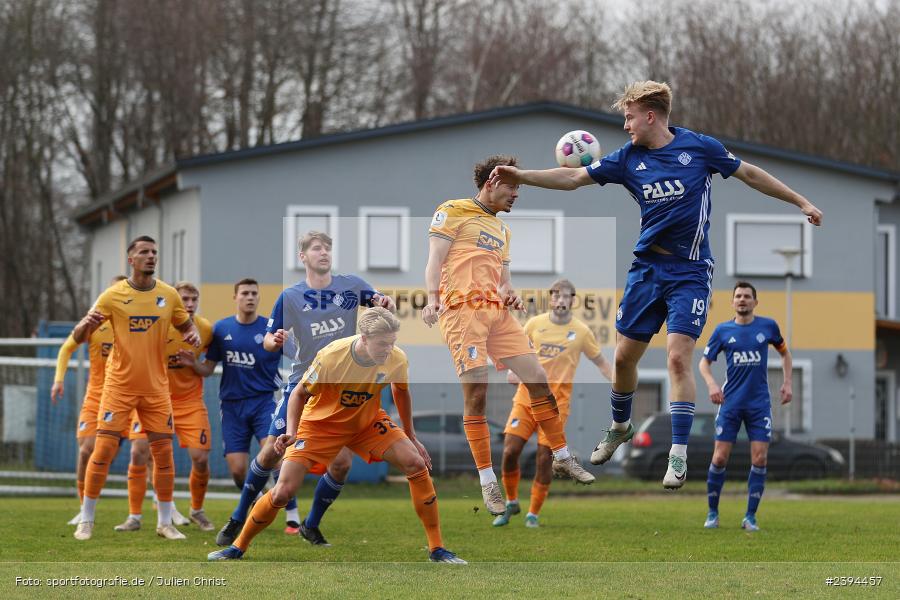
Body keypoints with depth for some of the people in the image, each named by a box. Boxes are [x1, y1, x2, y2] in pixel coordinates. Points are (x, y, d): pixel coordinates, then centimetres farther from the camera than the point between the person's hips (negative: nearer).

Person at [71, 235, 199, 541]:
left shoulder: (169, 295, 2)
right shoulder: (113, 296, -6)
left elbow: (186, 324, 18)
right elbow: (77, 338, -3)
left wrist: (193, 334, -6)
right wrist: (86, 324, -27)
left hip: (156, 387, 3)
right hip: (119, 386, -3)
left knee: (164, 453, 2)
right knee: (103, 450, -8)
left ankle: (165, 522, 14)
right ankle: (86, 520, 3)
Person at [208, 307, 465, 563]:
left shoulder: (397, 359, -20)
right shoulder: (331, 357, -32)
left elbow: (401, 391, 4)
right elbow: (300, 393, -15)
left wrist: (411, 437, 9)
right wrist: (291, 433, -29)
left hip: (368, 422, 3)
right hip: (321, 424, -3)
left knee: (416, 464, -16)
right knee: (283, 491, -14)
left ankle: (437, 549, -4)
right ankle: (237, 548, 9)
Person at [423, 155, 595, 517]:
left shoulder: (501, 230, 26)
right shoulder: (453, 213, 4)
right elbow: (435, 258, -7)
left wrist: (510, 294, 7)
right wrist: (433, 298, -23)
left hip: (497, 311, 7)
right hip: (463, 310, -7)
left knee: (537, 380, 3)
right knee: (476, 395, -10)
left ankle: (562, 457, 17)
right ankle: (488, 481, -6)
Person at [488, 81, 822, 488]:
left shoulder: (699, 147, -7)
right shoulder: (629, 158, 1)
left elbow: (750, 175, 4)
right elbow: (573, 178, 1)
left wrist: (801, 202, 8)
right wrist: (520, 176, -9)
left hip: (689, 271, -4)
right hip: (647, 268, 4)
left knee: (678, 357, -14)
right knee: (625, 355, 7)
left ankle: (678, 455, -8)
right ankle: (620, 427, 34)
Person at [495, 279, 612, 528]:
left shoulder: (581, 331, -1)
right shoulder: (534, 324, 4)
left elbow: (601, 362, 9)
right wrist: (513, 370, 0)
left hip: (556, 404, -2)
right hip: (526, 397, 2)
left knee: (544, 459, -7)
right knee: (510, 451, -6)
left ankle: (533, 514, 8)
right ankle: (511, 503, 18)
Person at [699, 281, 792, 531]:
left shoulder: (768, 326, 2)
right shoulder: (723, 330, 1)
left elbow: (784, 353, 18)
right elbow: (704, 361, 7)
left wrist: (787, 383, 8)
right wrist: (711, 384, -11)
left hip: (759, 404, 0)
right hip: (730, 403, 0)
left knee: (759, 459, -7)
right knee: (720, 458, -3)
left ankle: (750, 517, 2)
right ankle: (712, 512, 11)